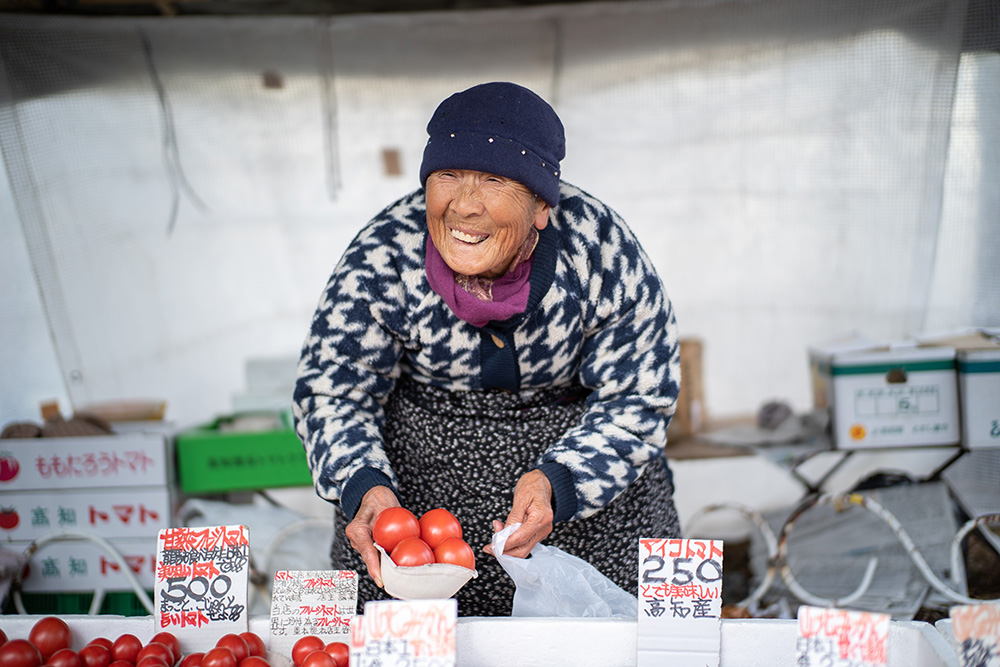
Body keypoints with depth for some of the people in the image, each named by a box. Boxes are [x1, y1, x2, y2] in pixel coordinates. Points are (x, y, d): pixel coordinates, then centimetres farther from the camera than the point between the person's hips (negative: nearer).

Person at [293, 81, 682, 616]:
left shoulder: (604, 255, -24)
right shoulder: (382, 257, -23)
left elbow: (635, 402, -16)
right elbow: (331, 393, -13)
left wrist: (556, 480, -34)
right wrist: (364, 487, -34)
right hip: (420, 468, 0)